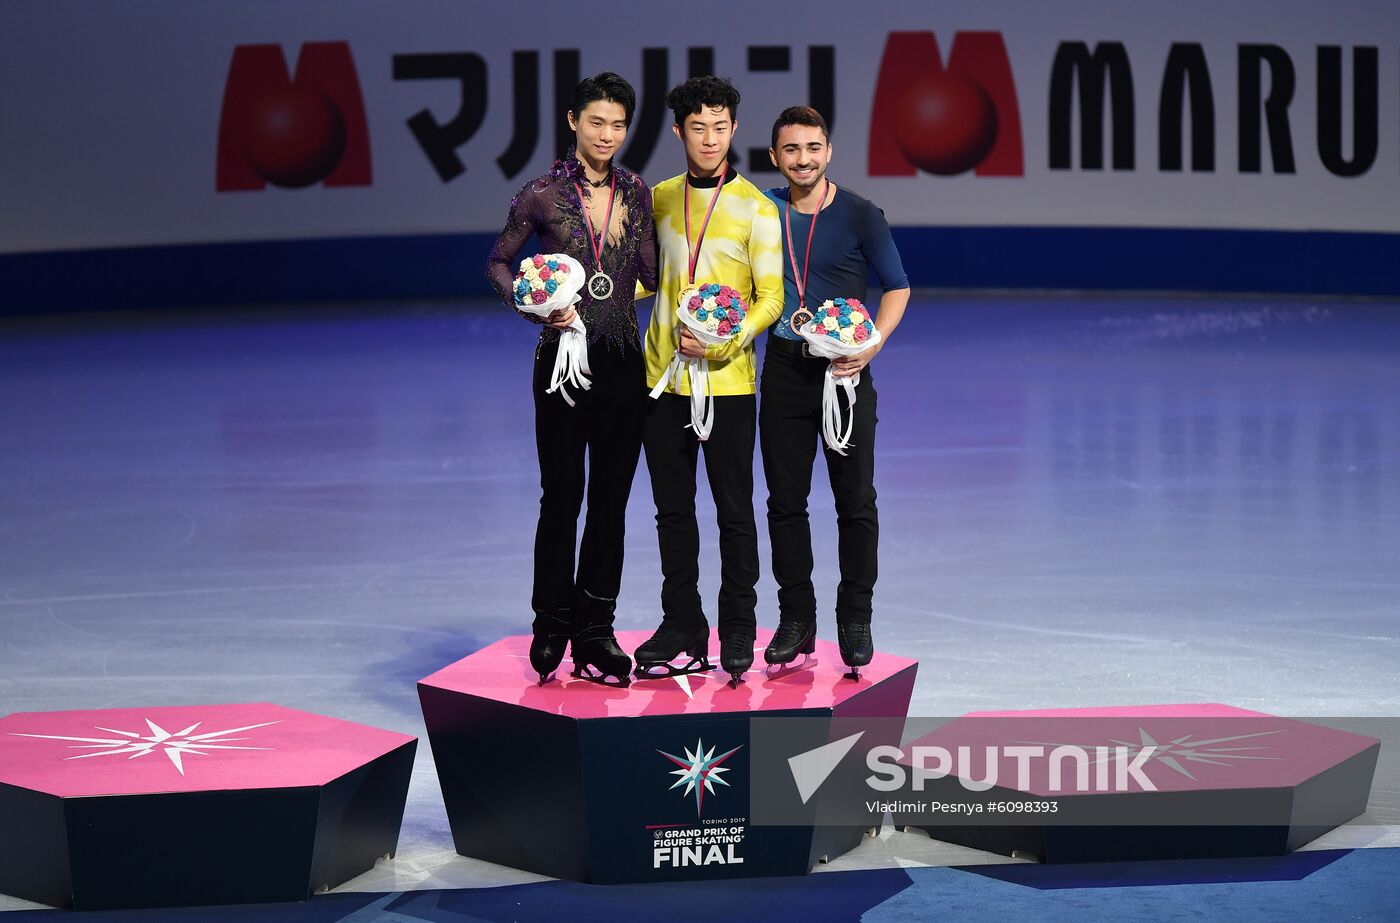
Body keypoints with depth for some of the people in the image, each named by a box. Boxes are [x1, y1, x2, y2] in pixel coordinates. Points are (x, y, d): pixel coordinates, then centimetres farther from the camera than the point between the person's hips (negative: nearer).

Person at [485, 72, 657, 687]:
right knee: (562, 496, 0)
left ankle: (595, 633, 14)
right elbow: (498, 262, 4)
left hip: (623, 363, 4)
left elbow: (652, 275, 9)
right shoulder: (544, 194, -4)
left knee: (611, 499, 6)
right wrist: (536, 307, -11)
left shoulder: (636, 193, 7)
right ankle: (551, 628, 15)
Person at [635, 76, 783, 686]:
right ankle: (682, 630, 17)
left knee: (734, 511, 2)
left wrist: (726, 342, -20)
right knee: (672, 510, 8)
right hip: (663, 377, 4)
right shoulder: (660, 198, 9)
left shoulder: (755, 208, -4)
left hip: (728, 380, -4)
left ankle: (737, 633, 12)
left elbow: (771, 298, -5)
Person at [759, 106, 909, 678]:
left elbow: (897, 287, 2)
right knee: (785, 500, 5)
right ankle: (796, 618, 16)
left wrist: (872, 345, -12)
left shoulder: (859, 215, -3)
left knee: (856, 502, 1)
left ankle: (855, 621, 12)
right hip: (784, 368, 2)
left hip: (846, 371, -2)